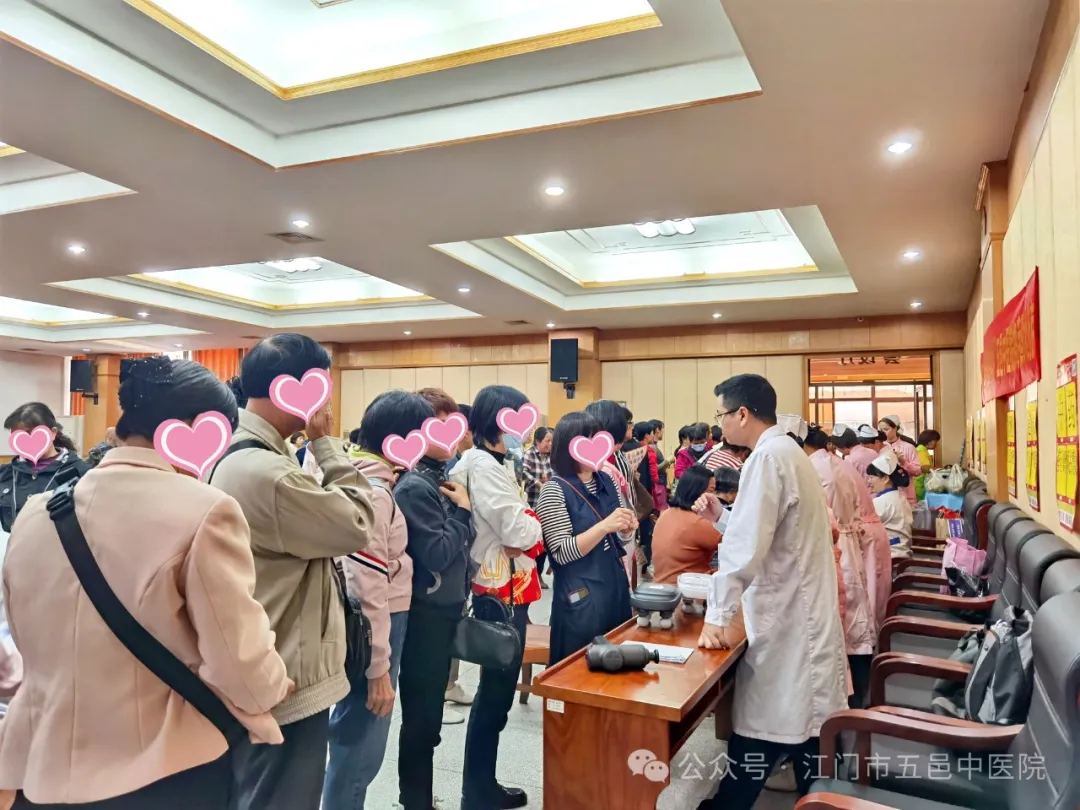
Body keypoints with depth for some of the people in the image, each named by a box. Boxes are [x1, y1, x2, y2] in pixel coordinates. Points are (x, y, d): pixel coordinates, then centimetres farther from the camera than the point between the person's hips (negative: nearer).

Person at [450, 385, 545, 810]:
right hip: (501, 591, -10)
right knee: (497, 691, 1)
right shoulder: (484, 466, -18)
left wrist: (525, 522, -3)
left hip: (503, 588, 10)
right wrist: (537, 520, -3)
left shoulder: (486, 463, 13)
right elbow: (520, 533, -21)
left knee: (497, 689, 17)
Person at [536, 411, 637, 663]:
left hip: (616, 588, 6)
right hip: (581, 597, -6)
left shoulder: (607, 481, 5)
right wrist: (604, 526, -27)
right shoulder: (555, 490, -14)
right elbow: (562, 553, -18)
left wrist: (627, 529, -9)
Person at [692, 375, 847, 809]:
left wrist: (717, 616, -20)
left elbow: (745, 548, -24)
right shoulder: (788, 451, 12)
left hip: (785, 620, -10)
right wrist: (722, 516, 12)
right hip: (801, 613, 10)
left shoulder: (767, 456, -18)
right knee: (801, 724, 17)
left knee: (759, 731, 0)